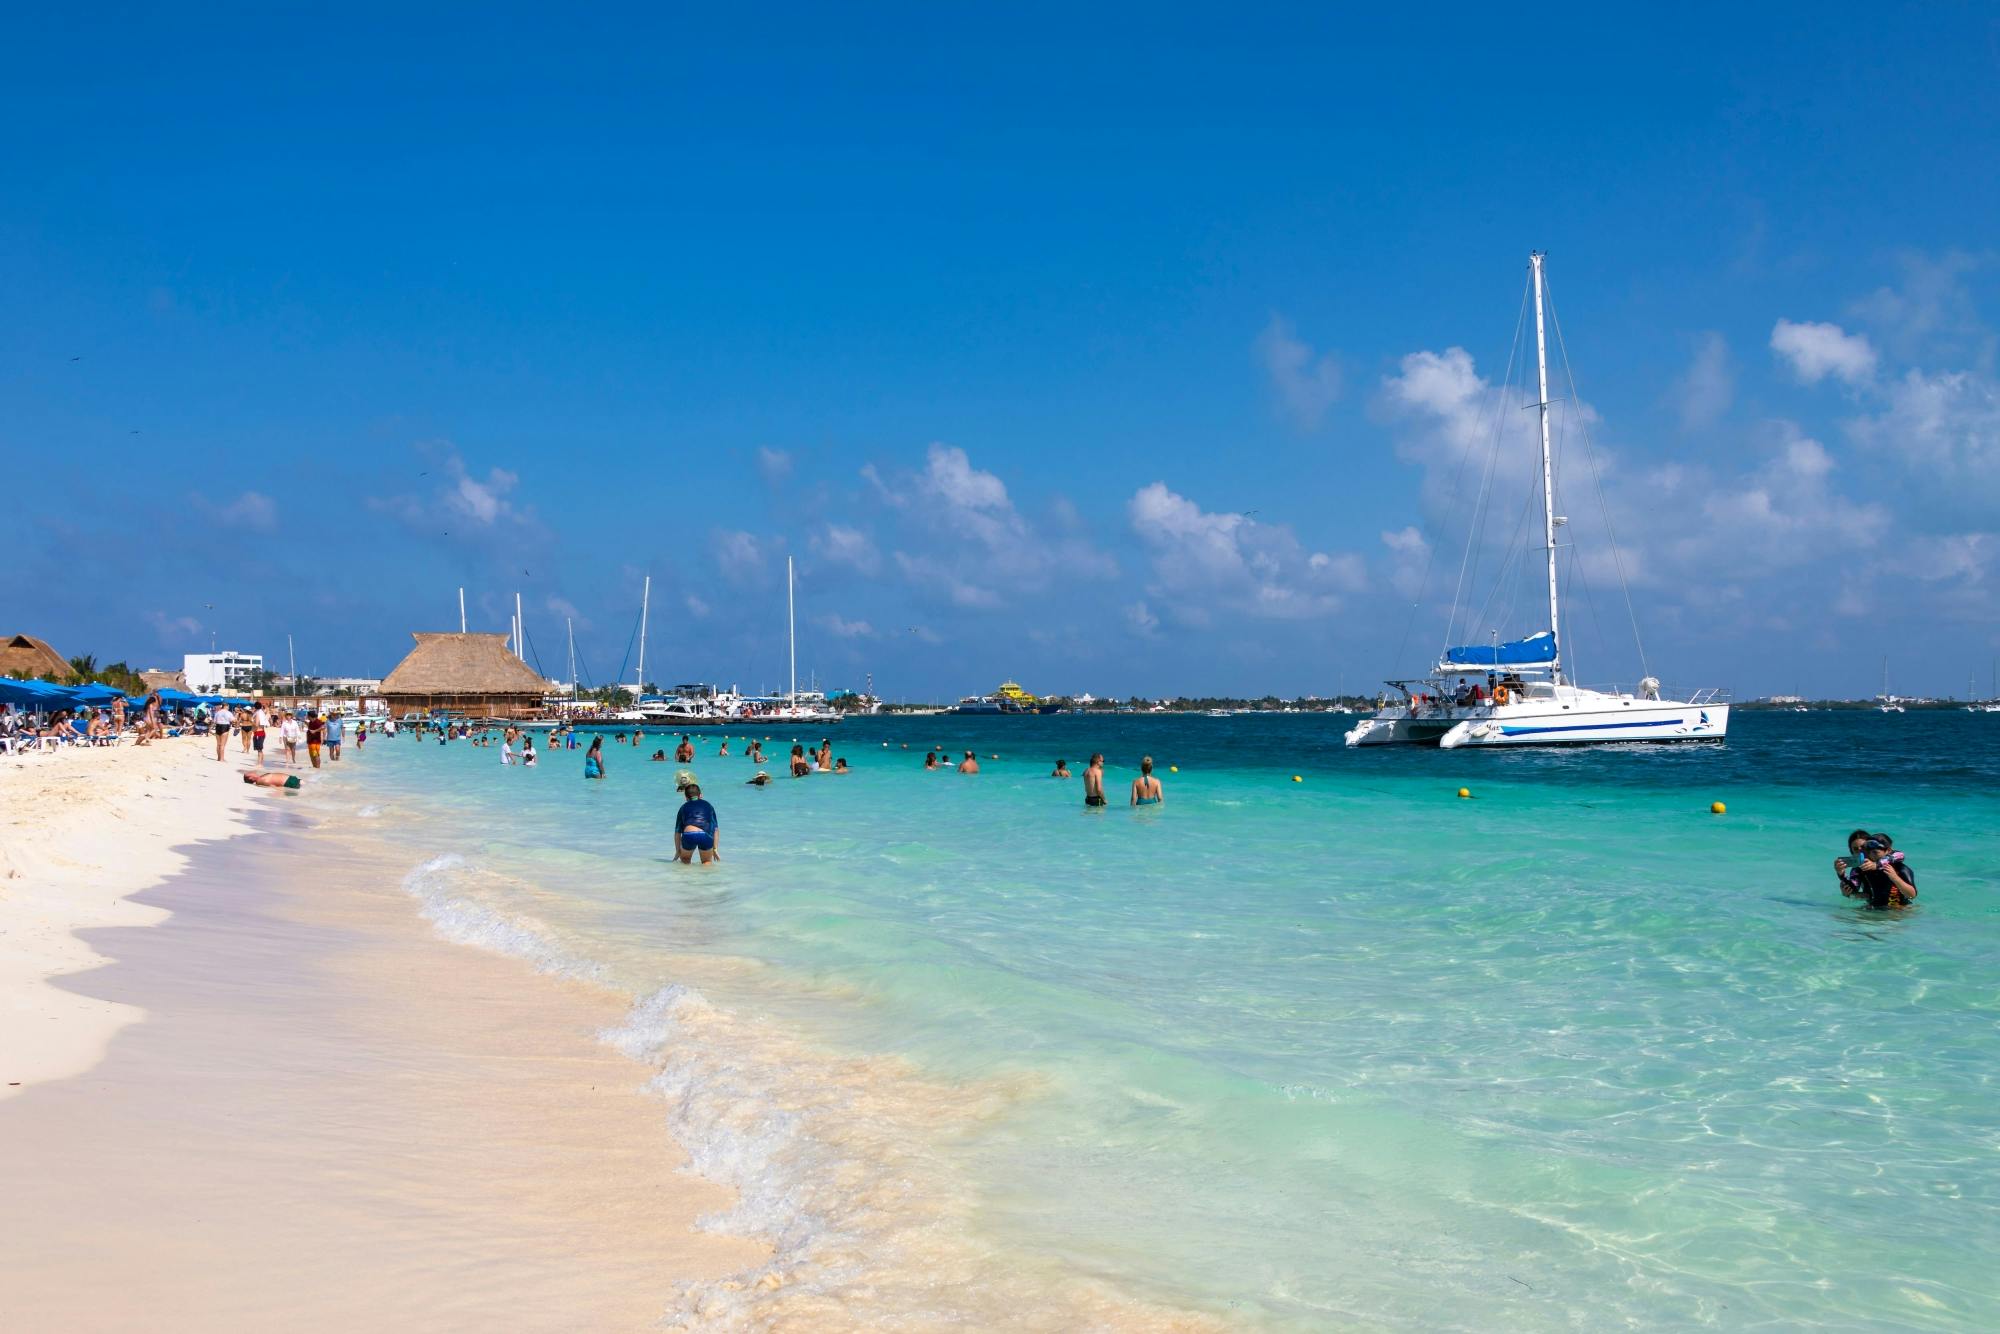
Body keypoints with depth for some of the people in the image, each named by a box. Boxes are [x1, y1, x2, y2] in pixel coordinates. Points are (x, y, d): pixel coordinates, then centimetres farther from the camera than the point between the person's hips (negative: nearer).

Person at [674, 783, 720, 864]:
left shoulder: (684, 807, 28)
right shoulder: (708, 806, 30)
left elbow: (678, 831, 27)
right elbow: (715, 829, 27)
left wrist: (677, 850, 35)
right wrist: (715, 848, 30)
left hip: (689, 835, 0)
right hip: (706, 836, 0)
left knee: (685, 860, 26)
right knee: (707, 862, 19)